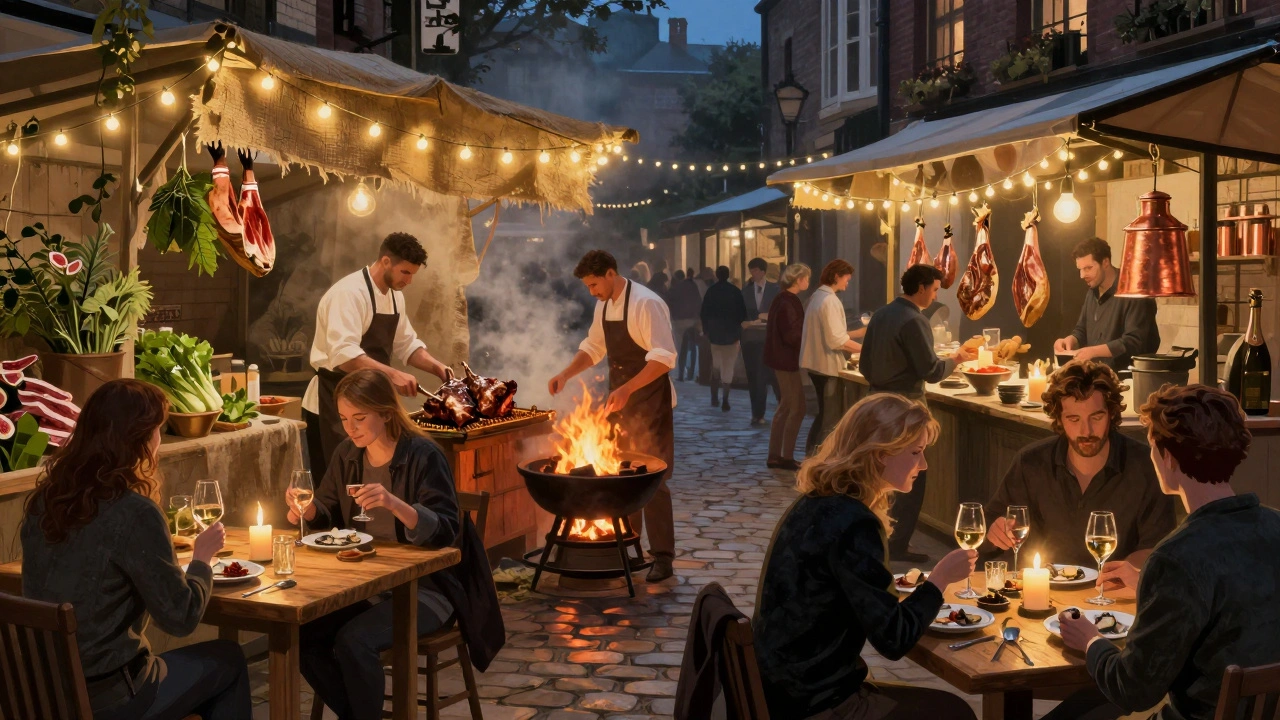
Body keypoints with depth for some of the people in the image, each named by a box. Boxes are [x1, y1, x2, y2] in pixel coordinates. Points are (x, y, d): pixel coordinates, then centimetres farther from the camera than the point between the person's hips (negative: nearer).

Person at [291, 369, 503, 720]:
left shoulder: (423, 455, -16)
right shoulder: (347, 455, 4)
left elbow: (446, 531, -23)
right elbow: (328, 513, 16)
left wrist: (394, 504, -39)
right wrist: (307, 509, -8)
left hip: (426, 589, -7)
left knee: (353, 640, -28)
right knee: (303, 634, -14)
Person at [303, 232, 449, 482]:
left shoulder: (394, 296, 9)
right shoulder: (349, 293, -21)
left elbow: (405, 344, 17)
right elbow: (343, 353, -32)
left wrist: (438, 368, 1)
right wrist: (392, 374, -39)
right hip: (332, 403, -9)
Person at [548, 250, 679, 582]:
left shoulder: (646, 304, -20)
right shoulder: (604, 305, 8)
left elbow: (664, 357, -25)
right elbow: (593, 348, 20)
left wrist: (627, 389, -32)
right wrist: (565, 374, 5)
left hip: (649, 402, -8)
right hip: (619, 399, 8)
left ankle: (663, 557, 0)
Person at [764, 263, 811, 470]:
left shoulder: (782, 300, 12)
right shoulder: (788, 303, -19)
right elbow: (792, 336, -22)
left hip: (781, 359, 10)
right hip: (787, 361, -10)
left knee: (784, 408, 15)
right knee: (796, 409, -4)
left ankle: (775, 456, 19)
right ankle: (787, 457, 0)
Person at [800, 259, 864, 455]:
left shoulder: (817, 296, 11)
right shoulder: (830, 300, -19)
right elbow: (837, 341, -24)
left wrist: (861, 332, 13)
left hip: (816, 363, 10)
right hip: (827, 365, -10)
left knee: (824, 413, 19)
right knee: (830, 417, -1)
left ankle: (811, 456, 24)